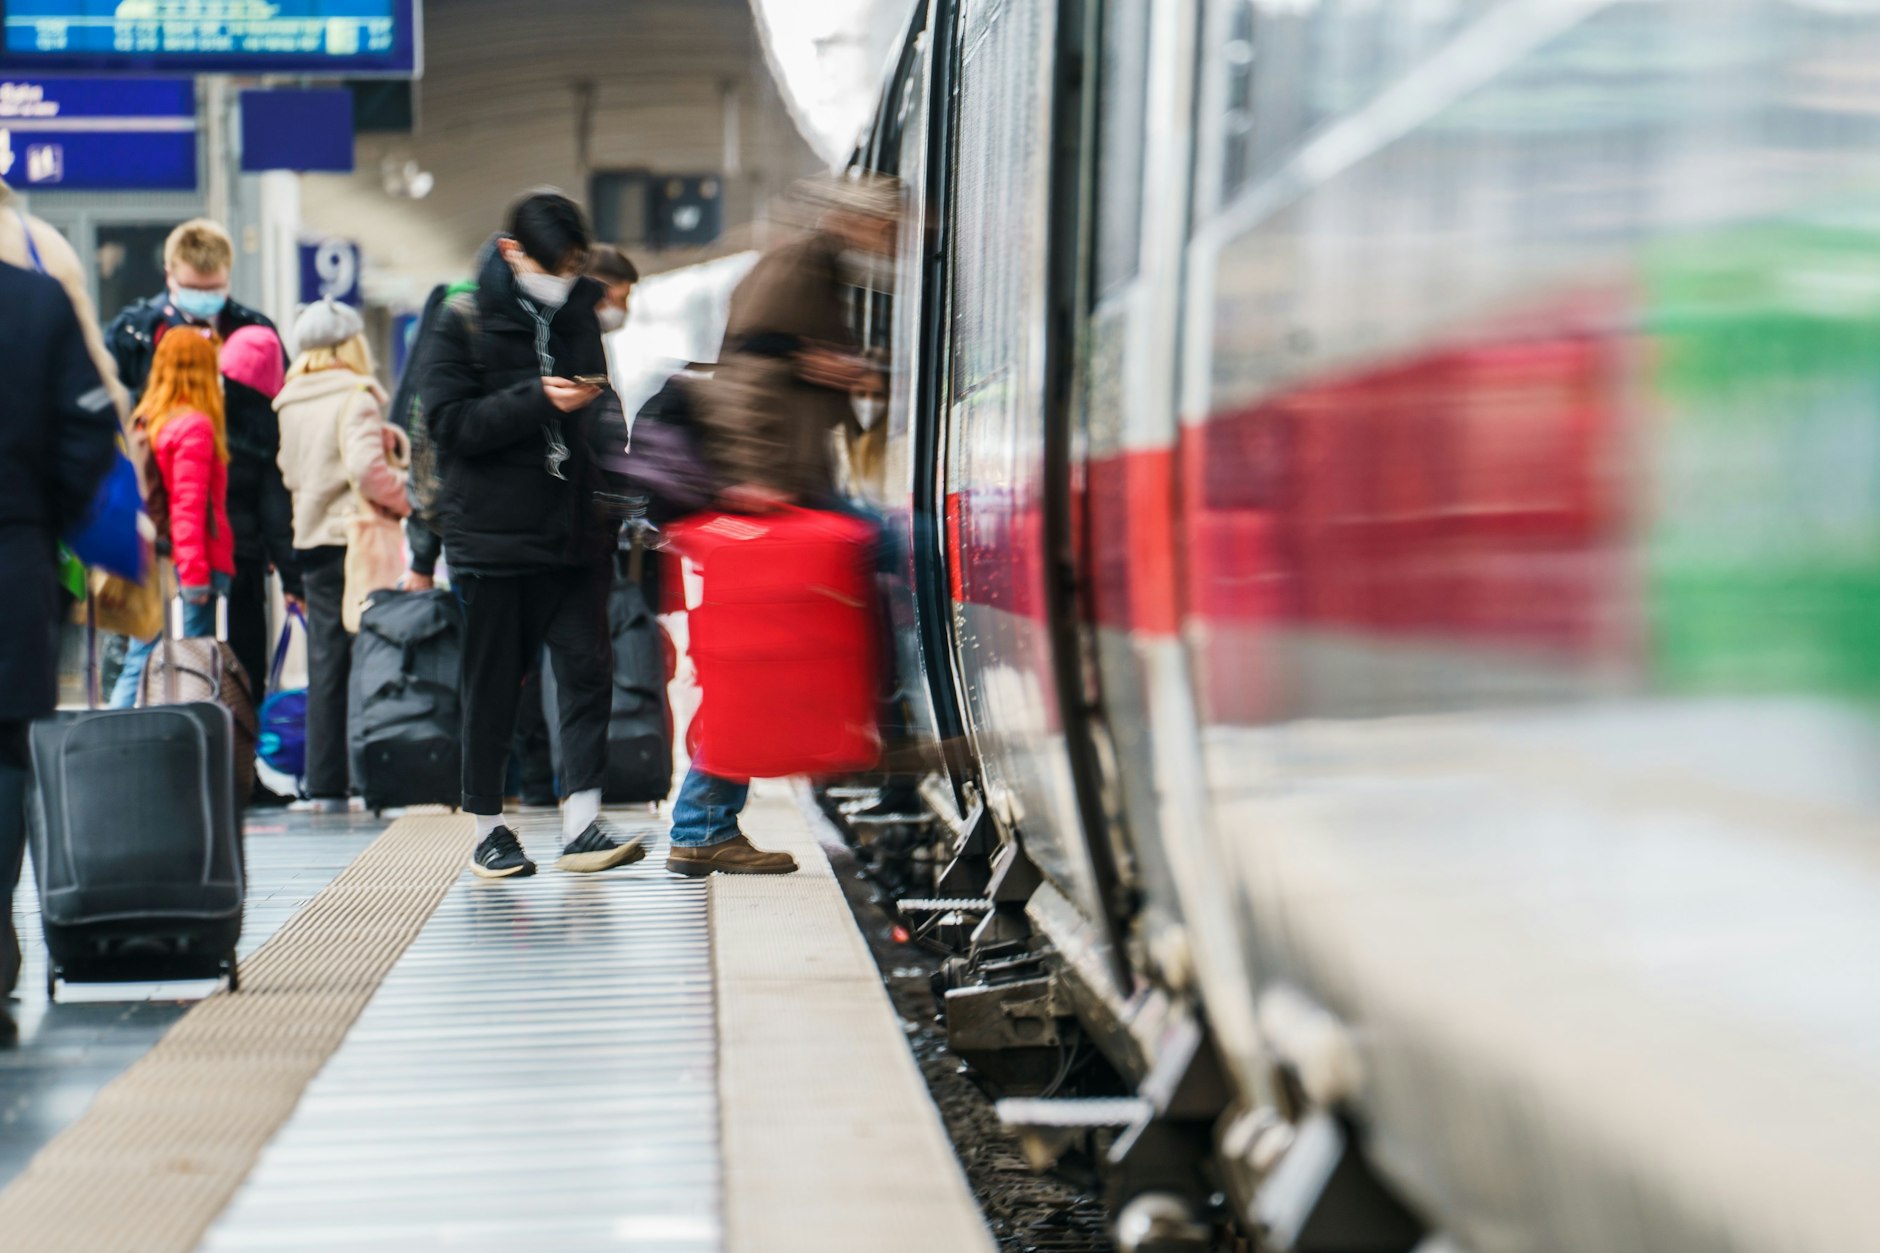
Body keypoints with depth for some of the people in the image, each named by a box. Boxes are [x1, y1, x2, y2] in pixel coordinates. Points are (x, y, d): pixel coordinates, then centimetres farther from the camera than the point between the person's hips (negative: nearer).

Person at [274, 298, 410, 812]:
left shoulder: (289, 403, 10)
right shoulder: (355, 397, -11)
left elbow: (288, 473, 14)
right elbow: (364, 467, -22)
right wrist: (403, 499, -10)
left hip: (310, 543, 6)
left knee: (324, 668, 9)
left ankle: (325, 784, 9)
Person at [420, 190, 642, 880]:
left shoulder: (581, 313, 13)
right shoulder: (464, 323, -3)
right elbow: (450, 422, -13)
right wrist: (539, 400, -21)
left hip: (575, 533, 4)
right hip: (494, 532, -4)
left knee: (588, 669, -6)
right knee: (493, 686, 4)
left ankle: (582, 824, -7)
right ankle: (488, 828, 15)